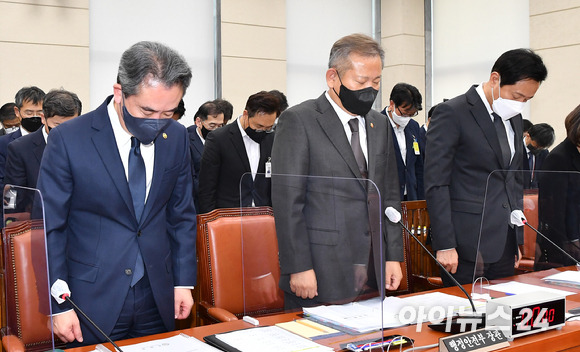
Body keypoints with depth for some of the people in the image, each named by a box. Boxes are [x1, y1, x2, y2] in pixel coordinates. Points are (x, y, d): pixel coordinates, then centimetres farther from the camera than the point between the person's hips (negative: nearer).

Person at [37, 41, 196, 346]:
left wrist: (184, 281, 5)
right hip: (93, 303, -3)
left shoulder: (176, 137, -1)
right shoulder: (67, 140, -13)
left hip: (158, 300, 4)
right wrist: (58, 306, -8)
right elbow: (49, 229, -8)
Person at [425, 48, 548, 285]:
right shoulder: (451, 114, -10)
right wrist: (445, 245, -18)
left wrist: (518, 239, 16)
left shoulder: (514, 117, 14)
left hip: (505, 243, 7)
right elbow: (436, 183, -14)